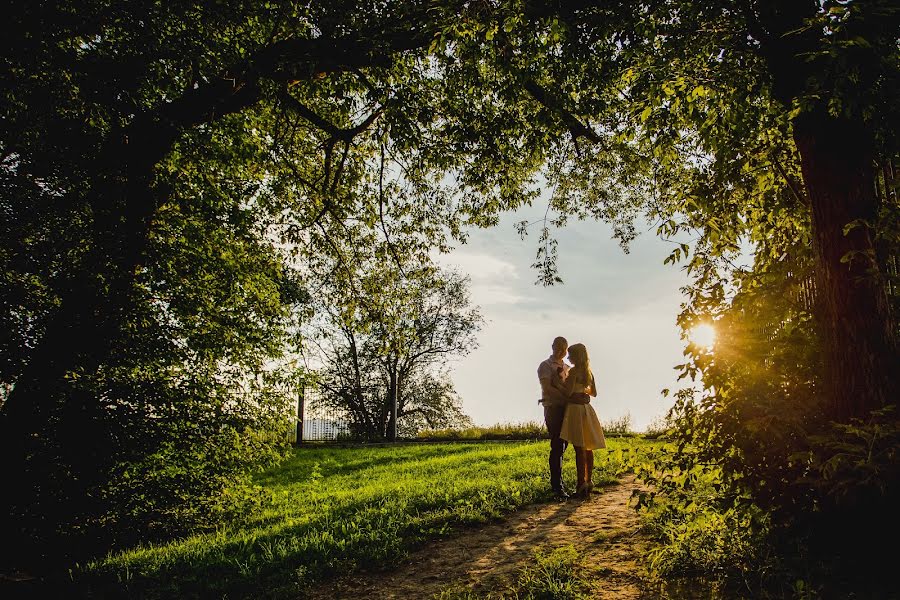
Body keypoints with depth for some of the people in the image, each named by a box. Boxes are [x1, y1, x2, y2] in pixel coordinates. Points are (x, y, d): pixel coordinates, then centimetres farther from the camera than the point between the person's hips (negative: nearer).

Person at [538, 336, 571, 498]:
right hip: (553, 408, -6)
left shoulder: (567, 368, 21)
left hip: (566, 409, 6)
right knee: (557, 447, -10)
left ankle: (555, 482, 15)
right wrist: (566, 397, -16)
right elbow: (547, 388, -12)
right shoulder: (545, 366, 1)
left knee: (561, 447, 7)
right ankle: (557, 486, -9)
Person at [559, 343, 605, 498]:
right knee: (588, 448, 12)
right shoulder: (589, 371, 11)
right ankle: (588, 481, 18)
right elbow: (594, 393, 19)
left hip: (575, 407, -8)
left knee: (579, 448, -7)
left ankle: (581, 484, -6)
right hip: (586, 408, 8)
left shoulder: (574, 371, -12)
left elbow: (568, 392, -17)